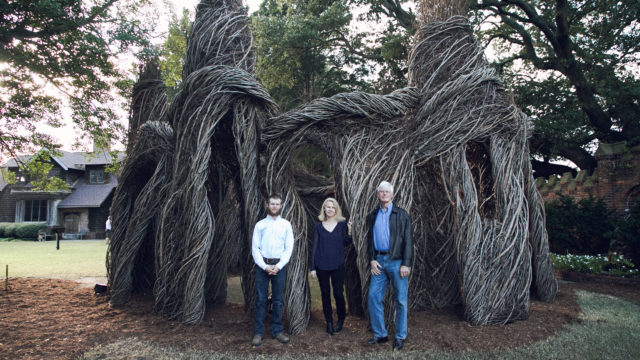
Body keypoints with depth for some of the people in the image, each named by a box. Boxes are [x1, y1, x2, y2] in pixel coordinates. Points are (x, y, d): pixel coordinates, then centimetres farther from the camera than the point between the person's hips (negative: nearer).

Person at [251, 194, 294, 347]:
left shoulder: (286, 224, 7)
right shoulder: (260, 224, 6)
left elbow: (289, 248, 3)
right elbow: (255, 248, 1)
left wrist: (278, 266, -8)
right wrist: (265, 266, -10)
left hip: (279, 266, 1)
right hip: (262, 264, -1)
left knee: (278, 300, 6)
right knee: (261, 299, 0)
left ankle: (277, 331, 16)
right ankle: (258, 333, 8)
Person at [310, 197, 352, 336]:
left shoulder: (342, 224, 1)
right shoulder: (319, 226, 3)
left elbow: (346, 244, 5)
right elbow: (314, 247, 4)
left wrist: (349, 233, -15)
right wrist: (312, 267, 2)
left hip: (337, 265, -1)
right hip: (322, 266, 1)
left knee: (338, 293, 0)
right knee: (325, 294, 8)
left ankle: (341, 319, 25)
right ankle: (329, 322, 23)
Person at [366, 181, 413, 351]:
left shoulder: (401, 215, -2)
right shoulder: (372, 216, 11)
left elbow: (408, 240, -5)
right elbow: (369, 239, 14)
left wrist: (406, 264, -11)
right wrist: (372, 260, 2)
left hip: (396, 261, -4)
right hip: (379, 261, 4)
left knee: (400, 300, 4)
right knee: (374, 297, 4)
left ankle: (400, 337, 18)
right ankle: (380, 334, 19)